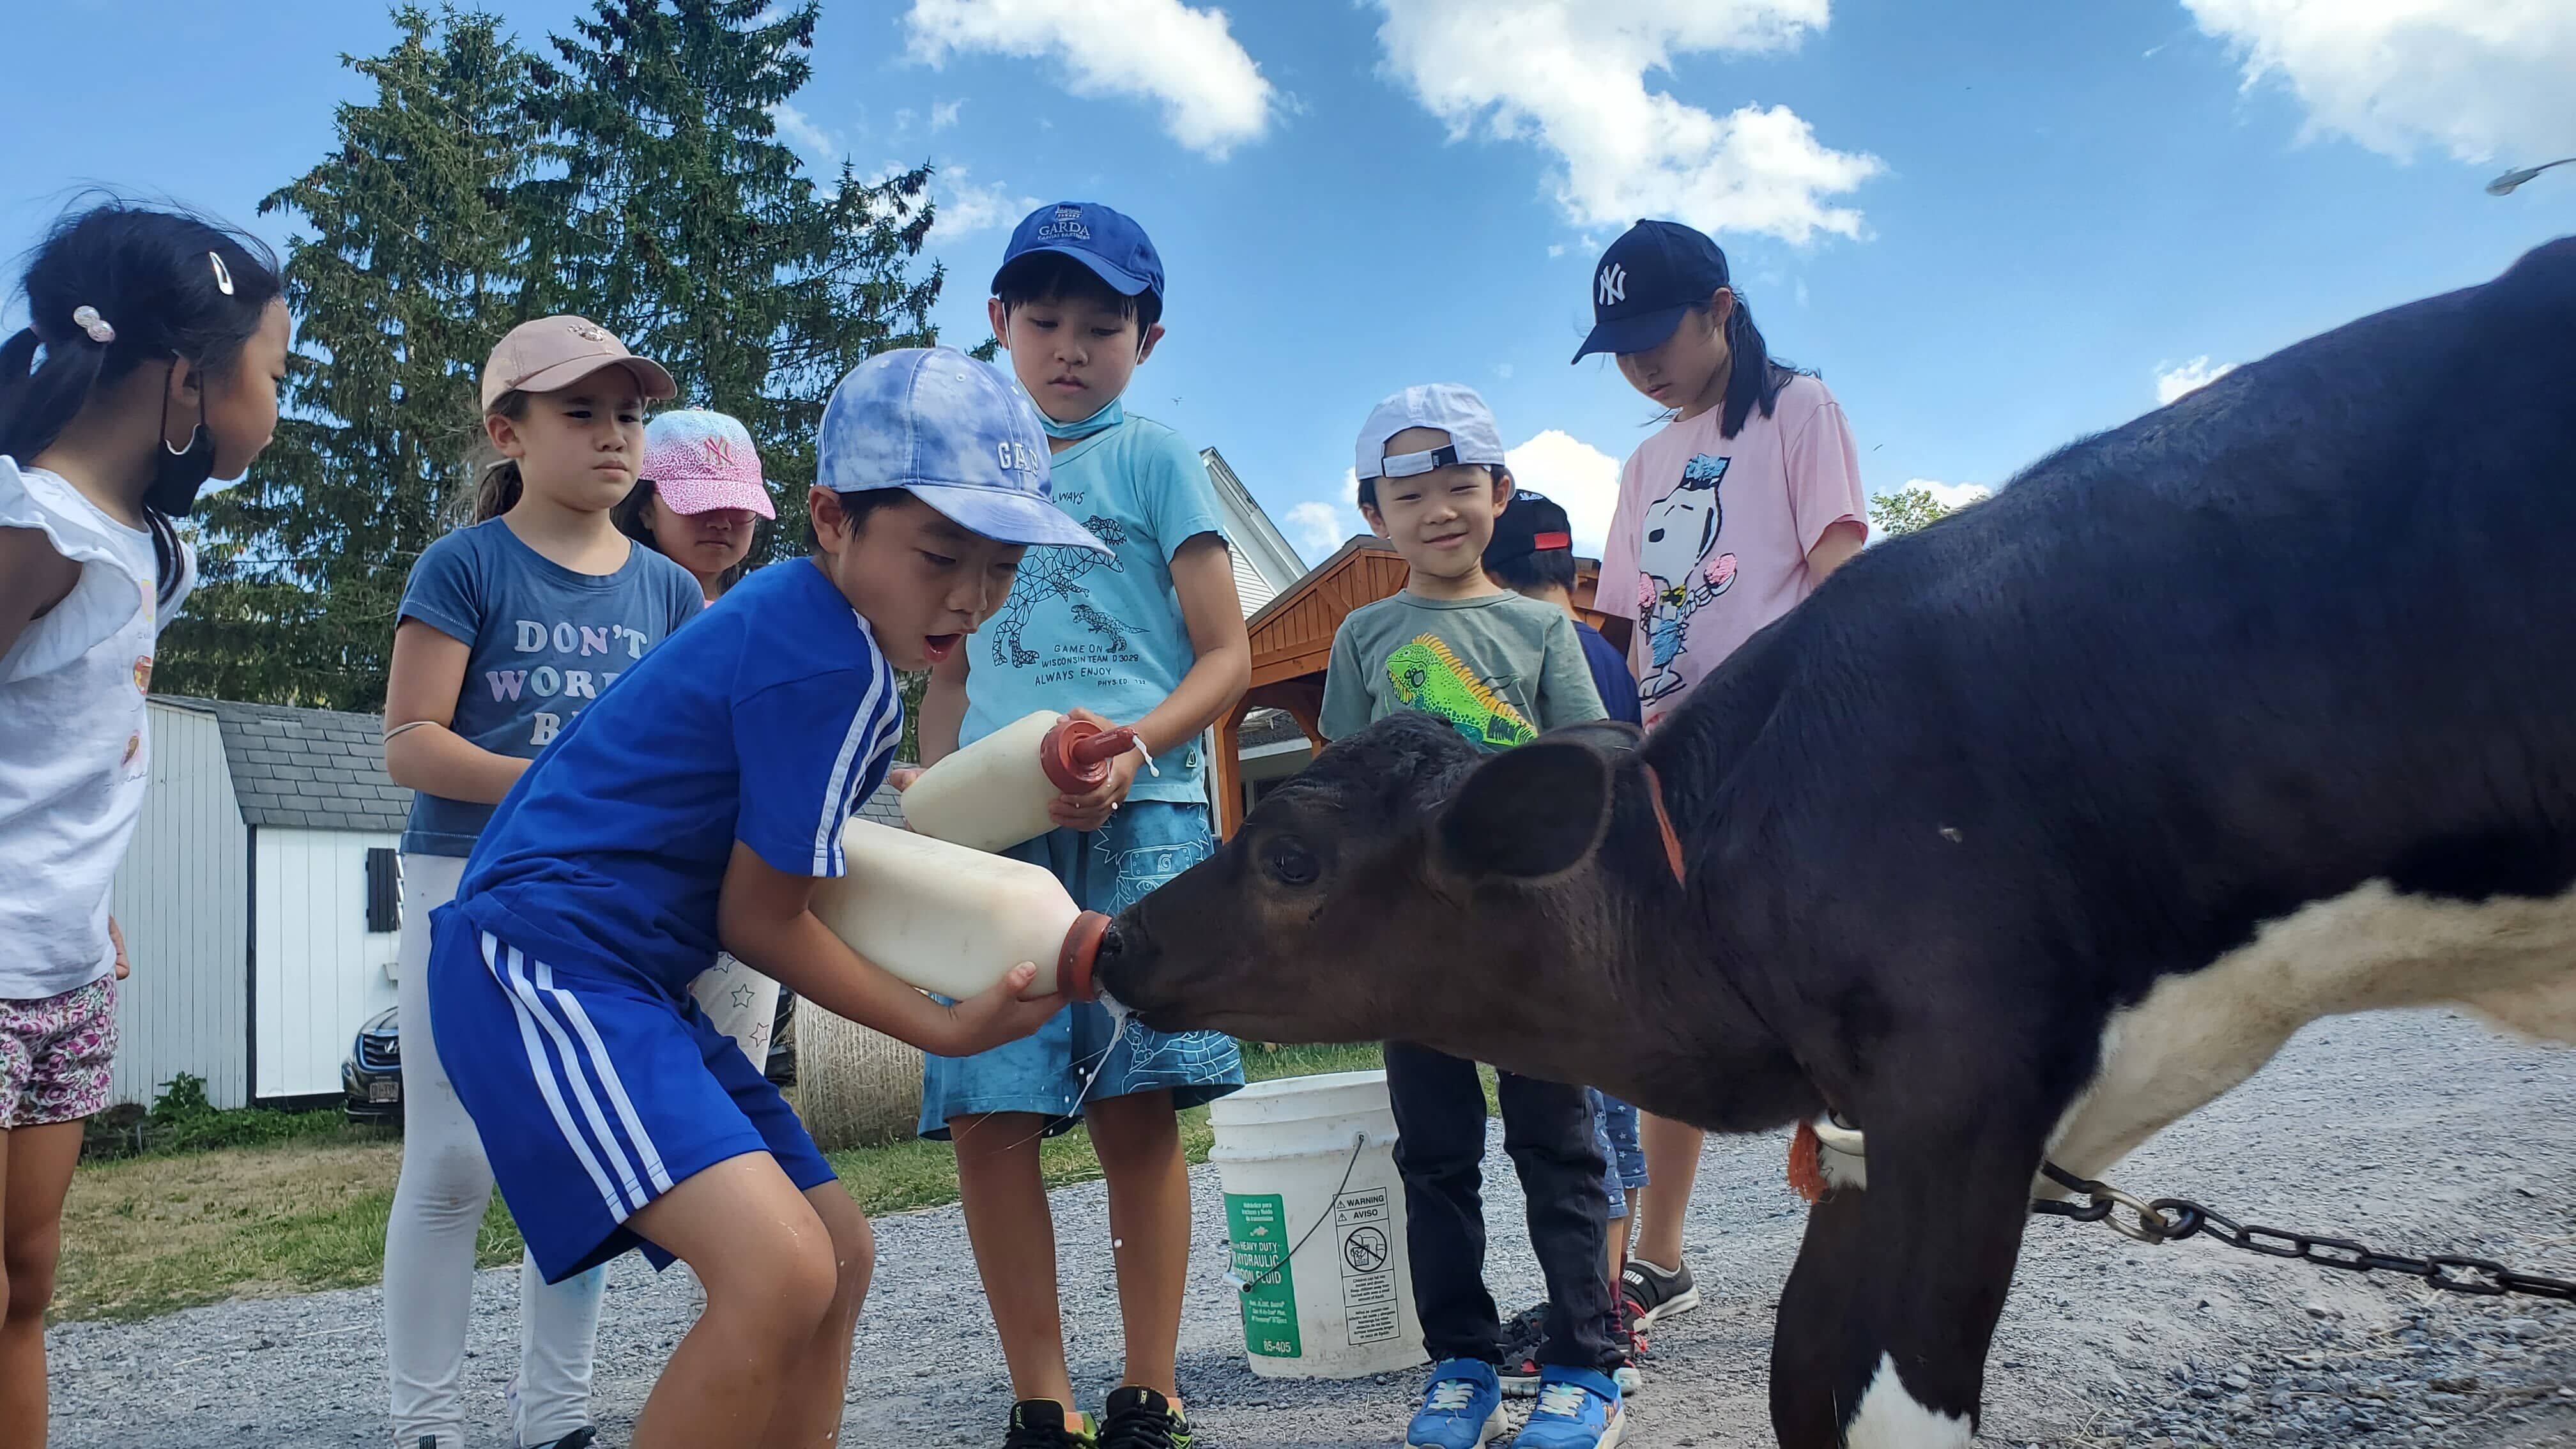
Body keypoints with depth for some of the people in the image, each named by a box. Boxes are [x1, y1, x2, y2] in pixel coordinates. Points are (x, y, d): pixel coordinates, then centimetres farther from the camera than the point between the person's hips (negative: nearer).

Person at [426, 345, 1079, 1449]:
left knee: (838, 1254, 13)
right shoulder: (834, 669, -18)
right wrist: (945, 1028, -5)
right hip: (540, 958, -11)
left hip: (630, 978, 11)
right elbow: (758, 920, -11)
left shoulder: (797, 610, 12)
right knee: (780, 1270, -28)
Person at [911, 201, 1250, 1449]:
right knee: (988, 1113, -5)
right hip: (995, 827, 3)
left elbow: (1228, 656, 2)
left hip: (1140, 816, -3)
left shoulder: (1154, 459, 9)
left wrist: (1134, 747, -15)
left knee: (1135, 1108, -4)